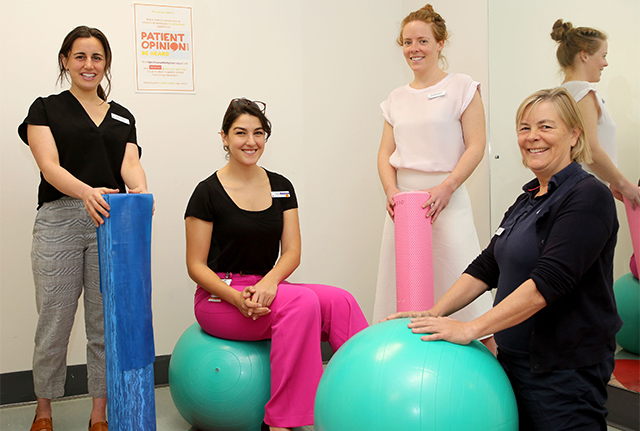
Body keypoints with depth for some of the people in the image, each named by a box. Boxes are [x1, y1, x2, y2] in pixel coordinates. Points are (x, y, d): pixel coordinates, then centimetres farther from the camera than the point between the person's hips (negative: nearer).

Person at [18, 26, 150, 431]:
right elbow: (49, 165, -10)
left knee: (107, 324, 6)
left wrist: (141, 194, -23)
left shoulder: (123, 117, 15)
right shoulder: (46, 109, 5)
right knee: (54, 323, 3)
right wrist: (86, 191, -31)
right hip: (60, 220, -2)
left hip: (112, 223, 3)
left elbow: (130, 164, 1)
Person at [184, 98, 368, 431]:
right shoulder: (209, 192, -4)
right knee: (304, 301, -32)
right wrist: (236, 297, -23)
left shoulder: (281, 188, 9)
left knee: (339, 301, -23)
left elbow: (292, 252, 4)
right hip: (220, 299, -4)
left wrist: (269, 282, -18)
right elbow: (196, 266, -5)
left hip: (266, 291, 5)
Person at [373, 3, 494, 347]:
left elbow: (476, 145, -5)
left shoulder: (461, 87, 1)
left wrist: (446, 187, -18)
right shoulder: (397, 98, 14)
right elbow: (386, 152, 11)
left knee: (456, 281, -8)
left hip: (446, 198, -4)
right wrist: (391, 190, -7)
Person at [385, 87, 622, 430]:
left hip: (565, 372, -8)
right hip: (515, 358, 8)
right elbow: (487, 267, 10)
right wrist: (434, 313, 0)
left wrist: (471, 329, -26)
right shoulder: (528, 199, 12)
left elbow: (548, 281, -26)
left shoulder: (588, 197, -16)